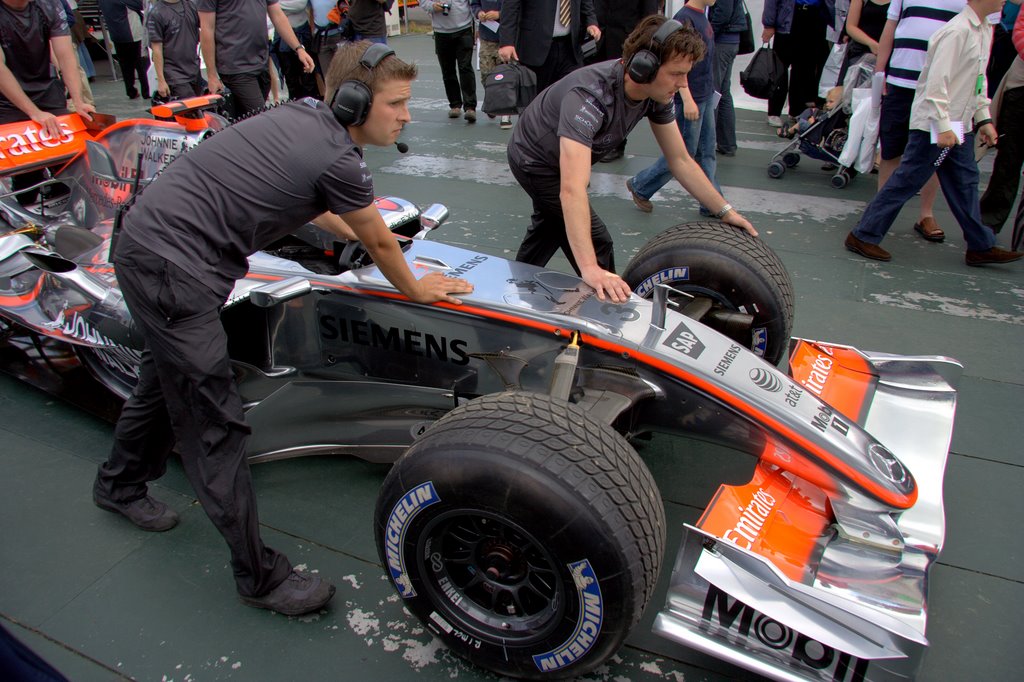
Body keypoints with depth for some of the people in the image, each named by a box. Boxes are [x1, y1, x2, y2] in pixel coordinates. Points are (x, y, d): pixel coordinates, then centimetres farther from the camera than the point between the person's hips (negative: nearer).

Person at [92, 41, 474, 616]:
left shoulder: (305, 114, 9)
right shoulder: (339, 160, -17)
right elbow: (381, 245, -1)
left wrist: (357, 232, 43)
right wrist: (417, 290, 17)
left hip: (151, 240, 10)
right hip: (173, 267, -10)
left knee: (168, 376, 28)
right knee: (216, 423, -5)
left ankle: (119, 485, 53)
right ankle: (260, 576, 7)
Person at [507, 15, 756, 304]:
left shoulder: (656, 94, -20)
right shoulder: (589, 96, -43)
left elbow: (680, 160, -9)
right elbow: (572, 190, -54)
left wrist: (725, 211, -14)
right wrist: (590, 269, -62)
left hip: (556, 158, 8)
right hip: (534, 161, -8)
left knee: (552, 222, 28)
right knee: (596, 242, -10)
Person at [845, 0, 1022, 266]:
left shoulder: (985, 31, 12)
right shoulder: (957, 31, -17)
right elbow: (937, 82, -22)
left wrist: (984, 118, 14)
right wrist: (943, 126, -23)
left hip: (959, 125, 9)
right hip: (935, 124, -9)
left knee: (965, 183, 12)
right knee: (906, 182, -5)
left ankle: (981, 247, 20)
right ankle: (863, 236, 4)